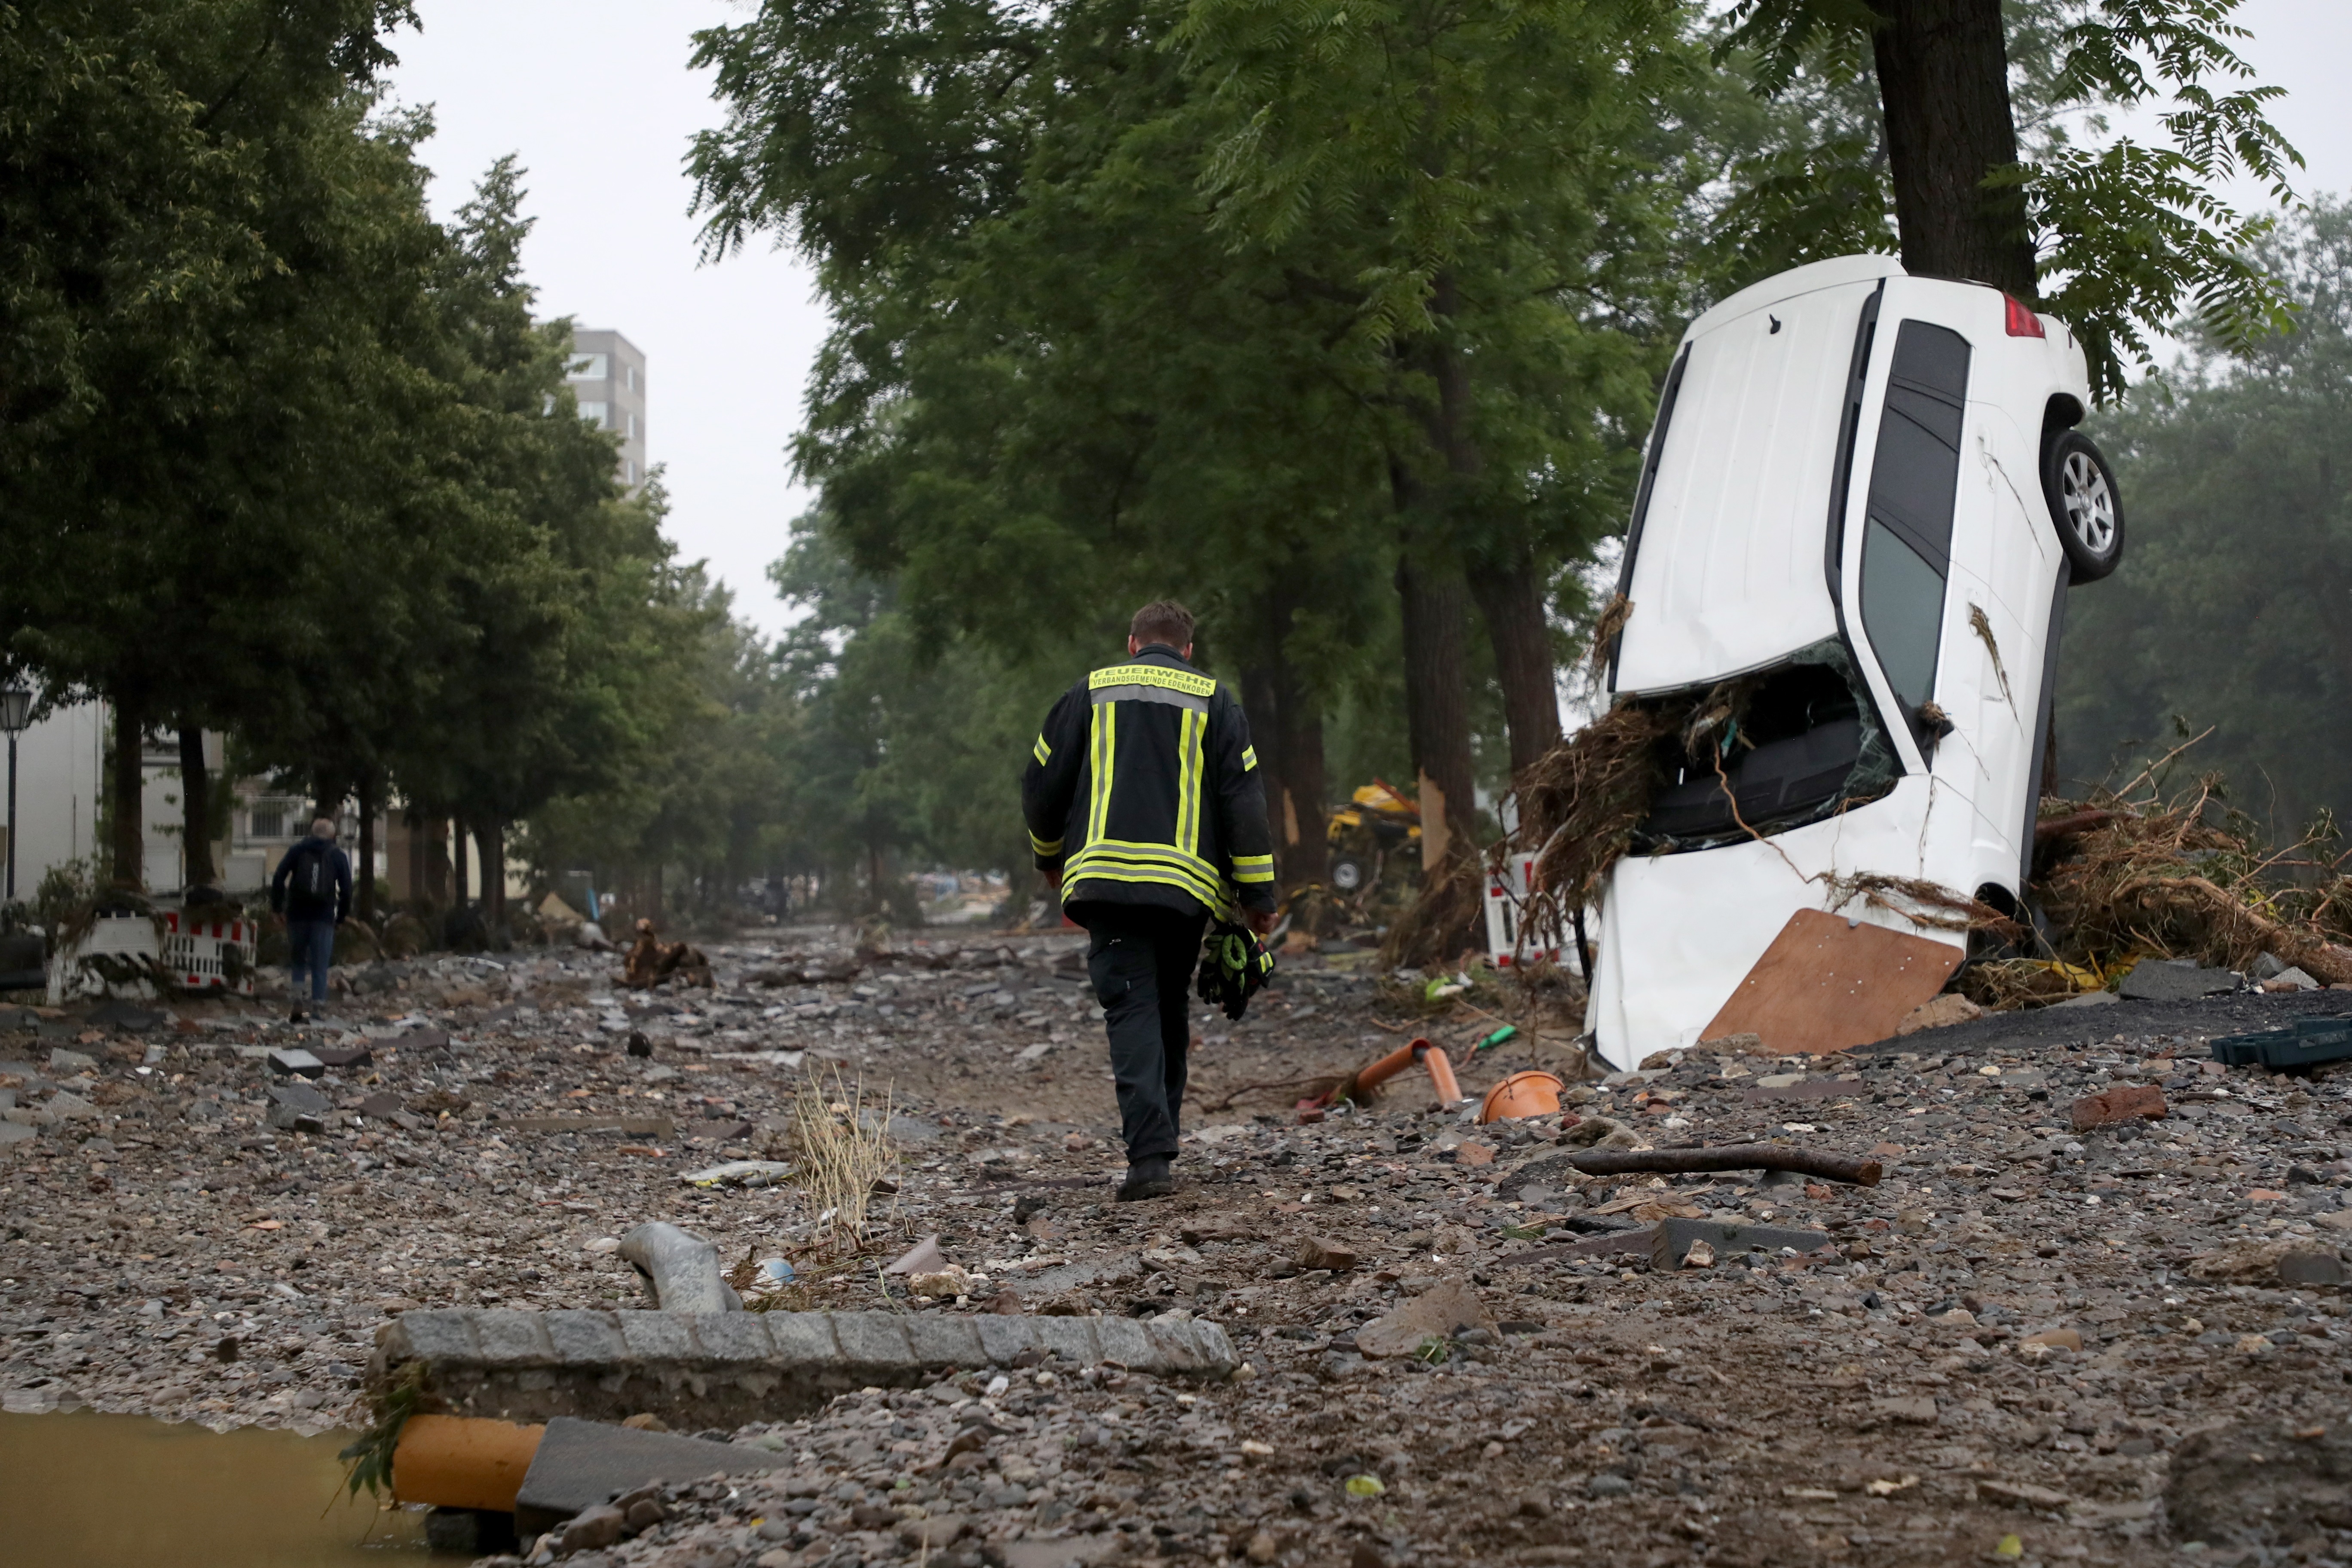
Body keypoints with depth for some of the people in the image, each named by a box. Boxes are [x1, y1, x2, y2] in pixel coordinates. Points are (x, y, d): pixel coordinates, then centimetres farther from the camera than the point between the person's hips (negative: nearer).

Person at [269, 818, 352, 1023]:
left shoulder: (297, 851, 8)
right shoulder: (339, 857, 7)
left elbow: (278, 879, -1)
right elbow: (346, 889, 3)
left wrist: (277, 905, 5)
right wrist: (342, 915, 10)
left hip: (297, 914, 1)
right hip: (324, 916, -1)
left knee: (297, 961, 15)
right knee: (320, 966, 2)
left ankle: (297, 998, 0)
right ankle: (317, 1005, -3)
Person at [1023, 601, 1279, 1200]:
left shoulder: (1091, 694, 12)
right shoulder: (1214, 702, 11)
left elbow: (1042, 785, 13)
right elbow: (1244, 798, 4)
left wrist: (1050, 856, 31)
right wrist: (1259, 893, 6)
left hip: (1107, 877, -1)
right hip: (1187, 885, 1)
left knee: (1132, 1011, -7)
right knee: (1170, 1014, 16)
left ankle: (1150, 1156, -21)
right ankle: (1158, 1144, 19)